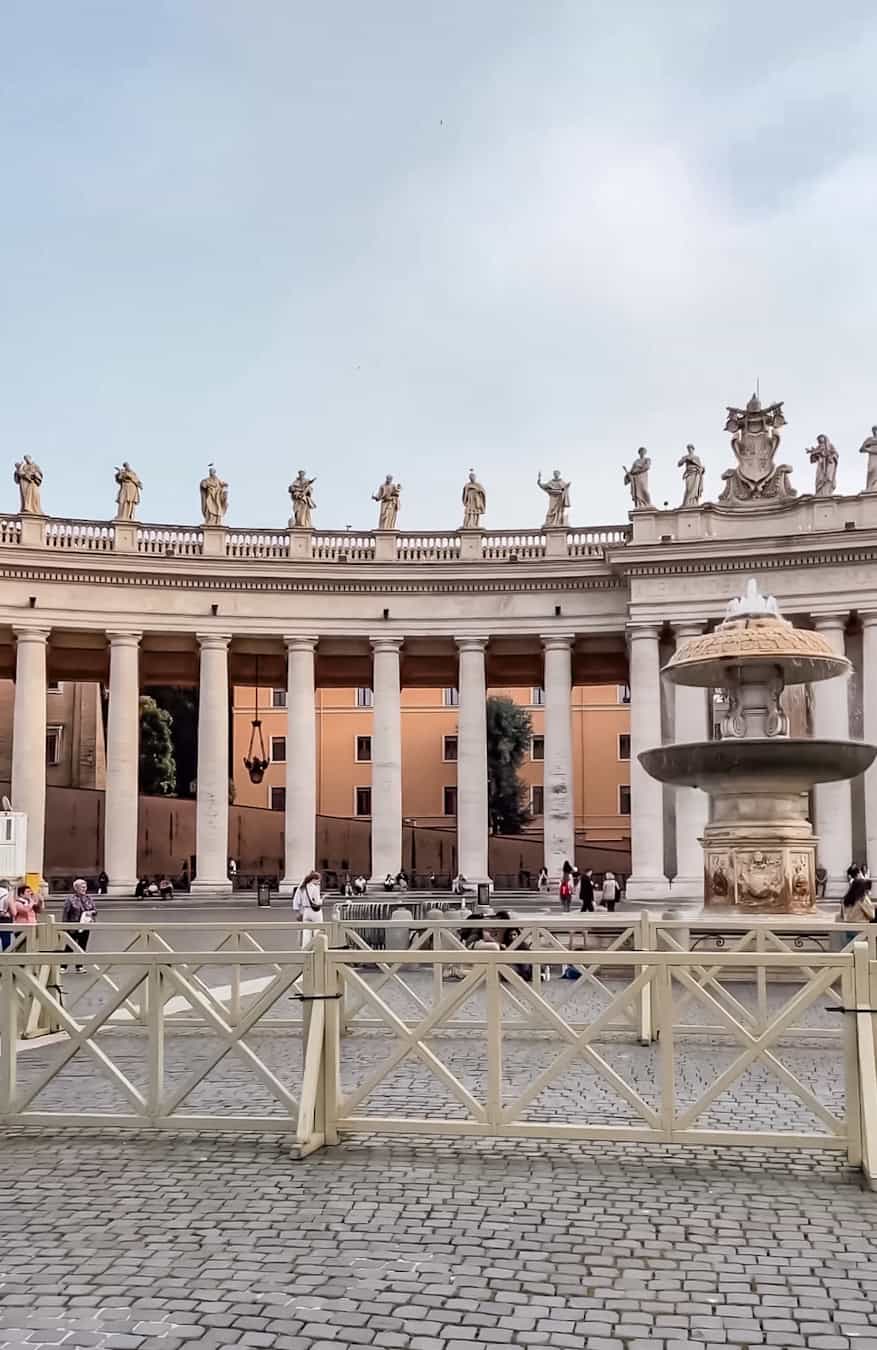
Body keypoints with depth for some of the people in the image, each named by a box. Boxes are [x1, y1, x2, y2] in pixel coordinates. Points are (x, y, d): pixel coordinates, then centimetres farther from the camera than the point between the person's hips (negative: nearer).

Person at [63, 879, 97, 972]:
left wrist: (91, 912, -11)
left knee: (83, 946, 9)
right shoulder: (71, 899, -6)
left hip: (86, 927, 4)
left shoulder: (89, 898, 8)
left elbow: (95, 910, 11)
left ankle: (80, 966, 18)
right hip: (73, 927, -4)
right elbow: (66, 913, -7)